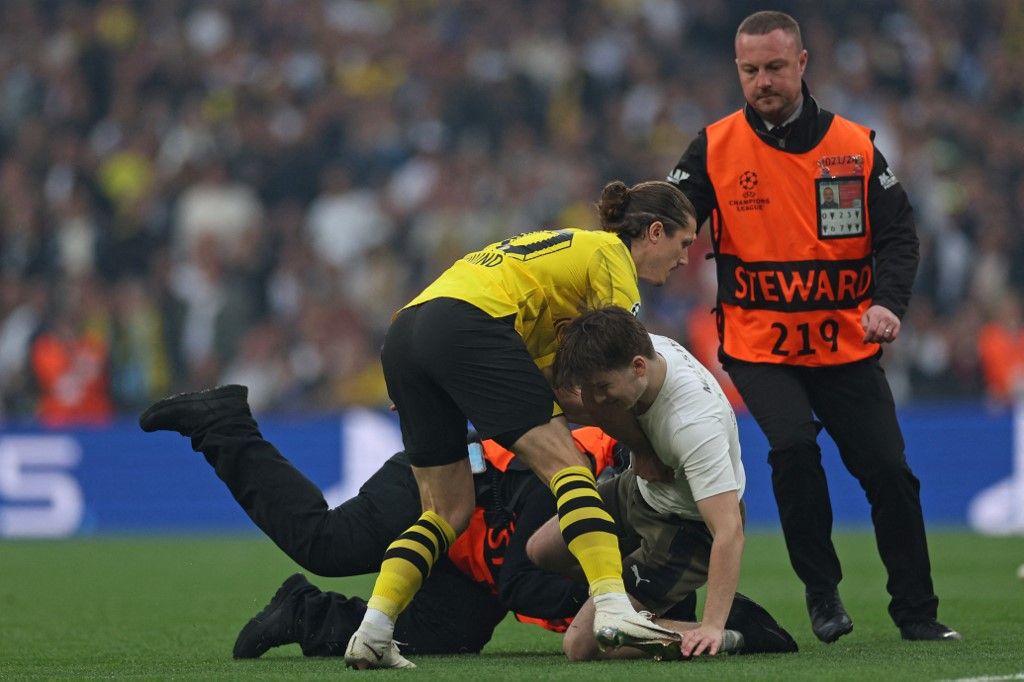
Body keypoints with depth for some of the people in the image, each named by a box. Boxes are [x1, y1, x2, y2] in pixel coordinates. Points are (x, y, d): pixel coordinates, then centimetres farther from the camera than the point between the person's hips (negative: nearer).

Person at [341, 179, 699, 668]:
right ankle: (612, 608, -27)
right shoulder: (611, 256, 8)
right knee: (566, 465, -11)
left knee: (448, 510, 11)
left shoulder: (570, 246, 33)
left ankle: (372, 632, -2)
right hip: (469, 325, -9)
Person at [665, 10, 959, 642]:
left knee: (888, 470, -2)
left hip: (847, 345, 2)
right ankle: (822, 592, -6)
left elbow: (898, 234, 0)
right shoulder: (715, 149, -2)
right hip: (758, 345, -2)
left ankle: (917, 613, 13)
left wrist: (888, 301, -17)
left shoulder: (856, 147, 1)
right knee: (793, 443, -24)